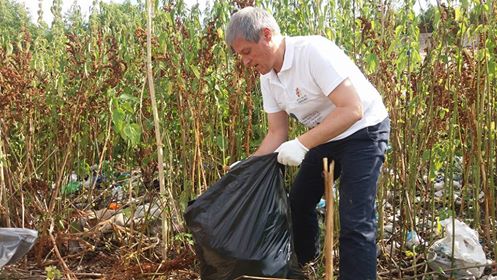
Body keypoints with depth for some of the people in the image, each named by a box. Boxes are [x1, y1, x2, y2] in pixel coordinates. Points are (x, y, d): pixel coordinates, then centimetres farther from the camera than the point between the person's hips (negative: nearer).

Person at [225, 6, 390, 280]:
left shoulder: (314, 51, -28)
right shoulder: (268, 78, -3)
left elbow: (352, 110, -32)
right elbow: (277, 133, 3)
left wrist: (302, 144, -36)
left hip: (364, 132, -8)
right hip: (324, 136, 8)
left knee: (355, 222, -15)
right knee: (298, 201, 18)